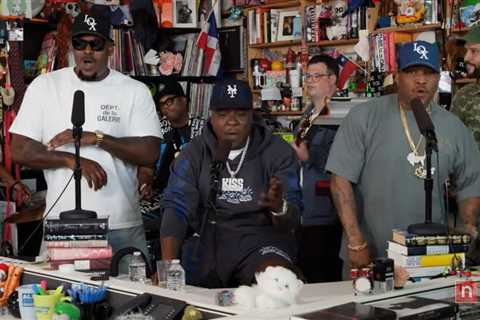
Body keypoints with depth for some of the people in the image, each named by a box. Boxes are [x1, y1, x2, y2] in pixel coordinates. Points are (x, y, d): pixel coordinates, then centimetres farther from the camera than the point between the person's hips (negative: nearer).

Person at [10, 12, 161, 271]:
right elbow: (20, 151, 0)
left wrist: (97, 138, -15)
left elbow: (150, 153, -6)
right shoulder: (44, 86, 4)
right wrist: (72, 160, -14)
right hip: (62, 224, 0)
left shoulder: (135, 91, 2)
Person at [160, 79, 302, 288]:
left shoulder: (278, 152, -1)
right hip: (206, 239, 3)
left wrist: (279, 208, -34)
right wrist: (168, 265, -21)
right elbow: (176, 209, -6)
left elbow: (291, 220, -7)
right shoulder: (193, 154, 4)